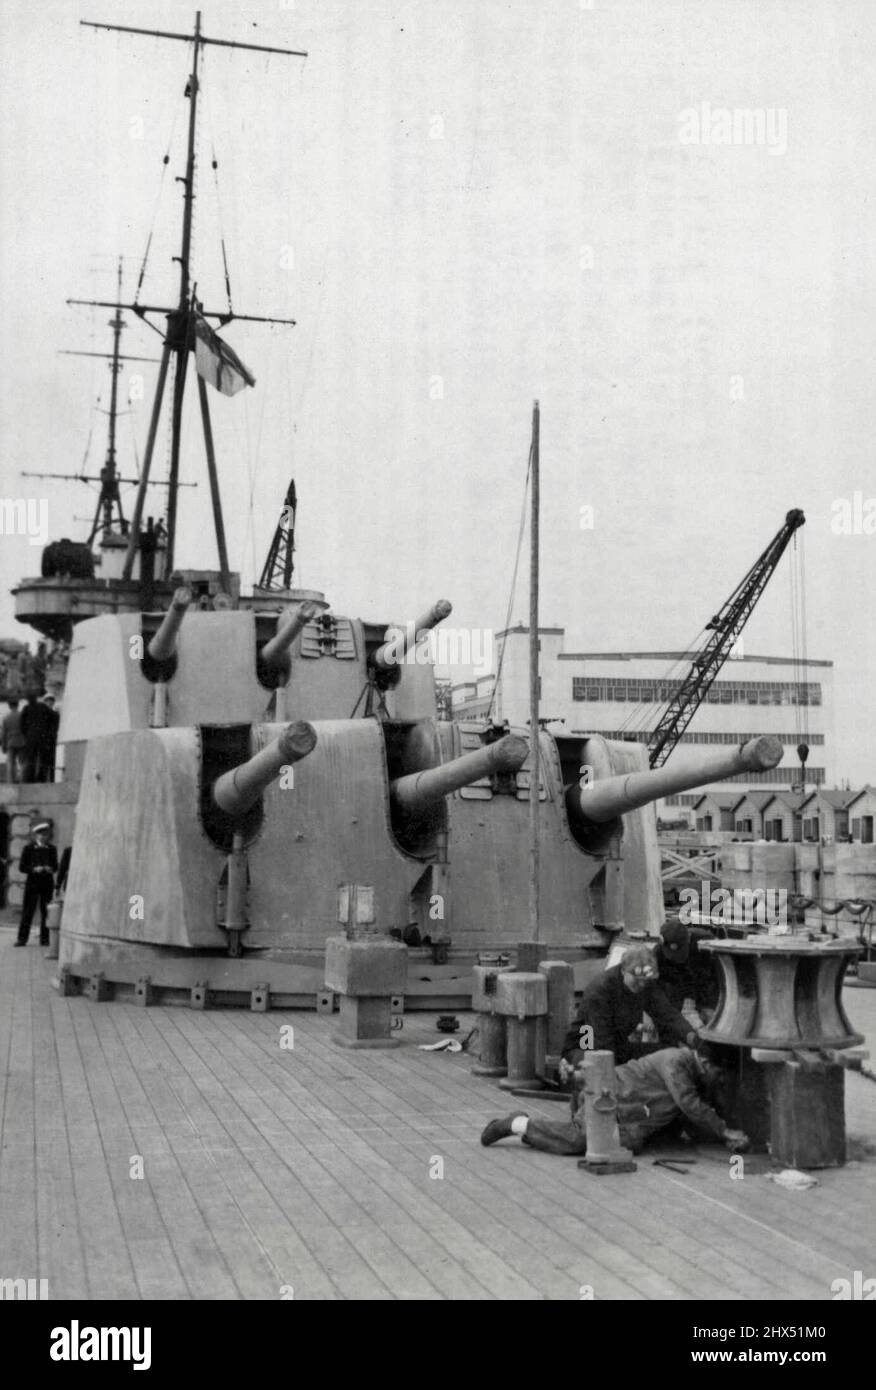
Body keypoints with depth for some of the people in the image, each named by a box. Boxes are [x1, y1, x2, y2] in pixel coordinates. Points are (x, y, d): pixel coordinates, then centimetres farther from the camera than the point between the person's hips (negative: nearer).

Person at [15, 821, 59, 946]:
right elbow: (22, 867, 0)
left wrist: (50, 869, -9)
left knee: (46, 912, 1)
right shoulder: (28, 848, 2)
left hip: (47, 884, 2)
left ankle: (44, 939, 7)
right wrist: (34, 869, -16)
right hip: (32, 883, -2)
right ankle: (22, 938, 0)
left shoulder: (51, 849, 9)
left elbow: (55, 867, 13)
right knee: (27, 912, -3)